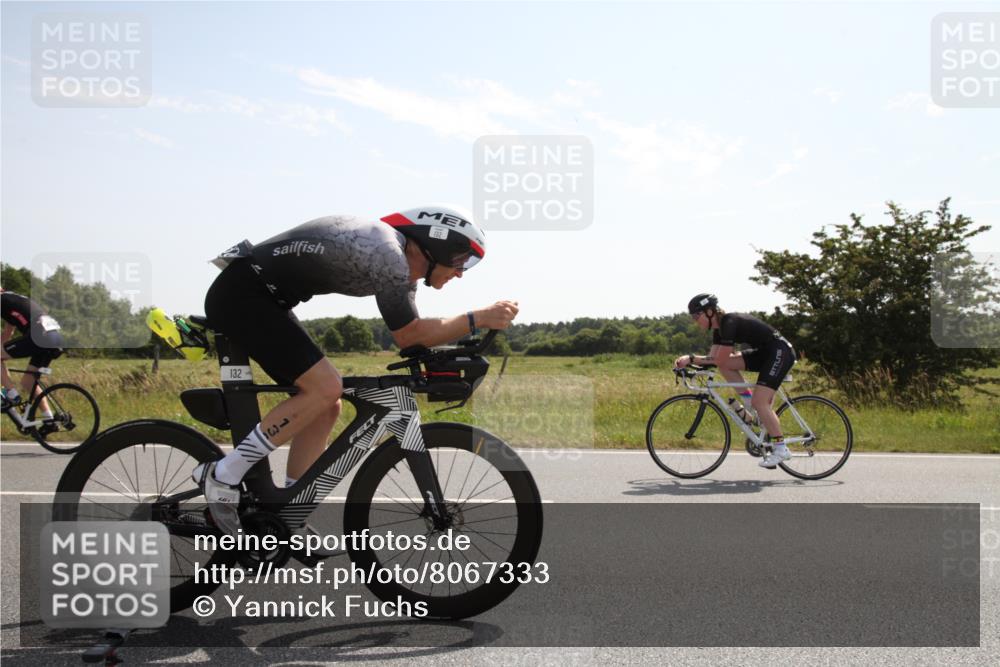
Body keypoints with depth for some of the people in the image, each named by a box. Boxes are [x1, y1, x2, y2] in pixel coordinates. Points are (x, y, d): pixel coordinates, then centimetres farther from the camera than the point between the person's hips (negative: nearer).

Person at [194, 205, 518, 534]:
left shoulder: (398, 252, 8)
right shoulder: (389, 256, -22)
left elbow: (413, 331, 15)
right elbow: (408, 336, -16)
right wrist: (479, 318, -15)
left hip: (260, 297, 10)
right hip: (241, 294, -10)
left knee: (326, 405, 7)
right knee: (325, 389, -19)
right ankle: (223, 476, -10)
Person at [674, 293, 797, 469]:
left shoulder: (729, 323, -22)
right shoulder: (719, 327, 6)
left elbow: (720, 360, -24)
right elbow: (713, 359, 3)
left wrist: (691, 358, -15)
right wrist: (689, 360, -11)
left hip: (781, 351, -9)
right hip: (764, 353, 9)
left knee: (759, 401, -17)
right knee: (726, 365, -4)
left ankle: (781, 449, -8)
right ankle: (754, 410, 3)